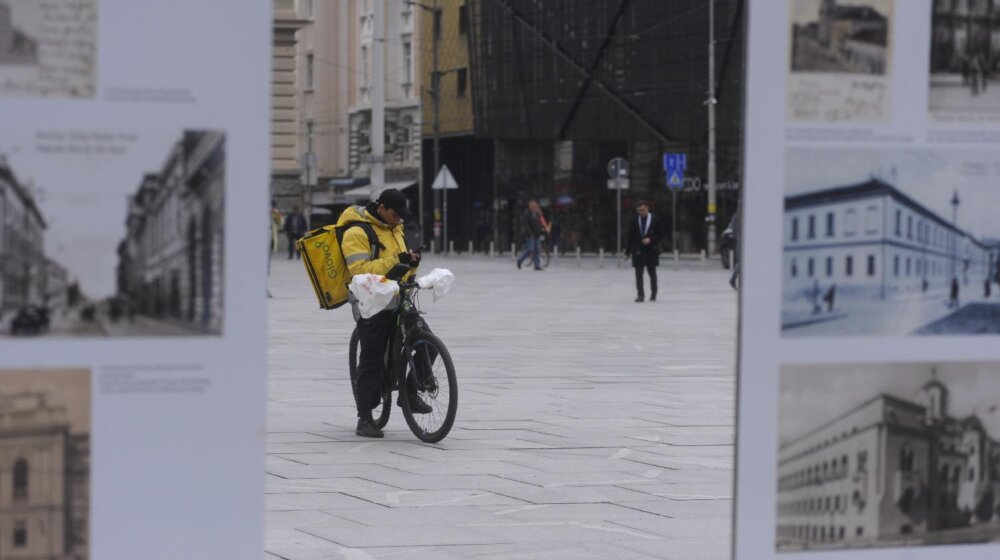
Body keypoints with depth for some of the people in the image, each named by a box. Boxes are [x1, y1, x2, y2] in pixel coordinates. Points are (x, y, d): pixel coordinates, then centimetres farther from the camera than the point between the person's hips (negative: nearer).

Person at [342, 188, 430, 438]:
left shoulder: (395, 230, 16)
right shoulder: (357, 232, -10)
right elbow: (360, 270, -22)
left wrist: (412, 263, -2)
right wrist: (394, 261, -27)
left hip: (398, 302, 7)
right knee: (372, 361, -4)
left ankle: (409, 392, 9)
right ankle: (364, 419, 3)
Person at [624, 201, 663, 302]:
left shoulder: (655, 220, -3)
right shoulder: (635, 221, 1)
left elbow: (660, 235, 0)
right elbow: (630, 237, 4)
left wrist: (651, 240, -17)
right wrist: (627, 252, 2)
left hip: (651, 251, -1)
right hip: (638, 251, 1)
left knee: (652, 273, 10)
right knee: (638, 274, -6)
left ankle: (653, 294, 25)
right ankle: (640, 295, -5)